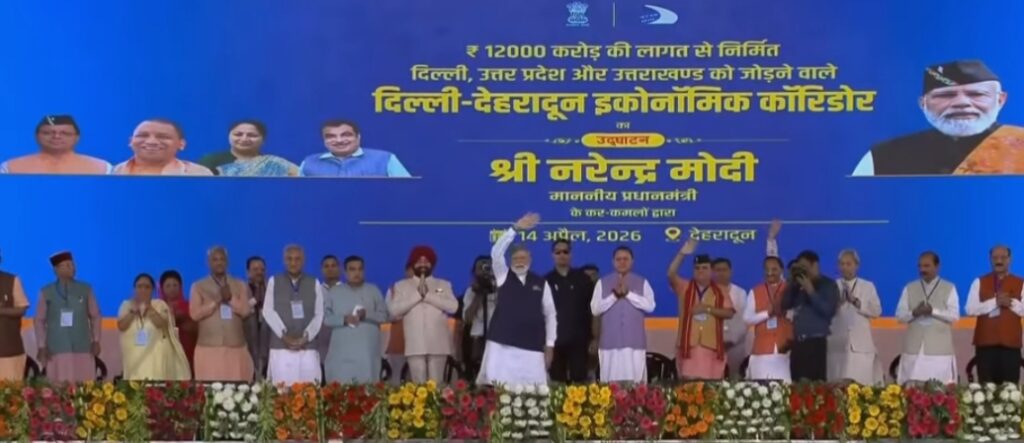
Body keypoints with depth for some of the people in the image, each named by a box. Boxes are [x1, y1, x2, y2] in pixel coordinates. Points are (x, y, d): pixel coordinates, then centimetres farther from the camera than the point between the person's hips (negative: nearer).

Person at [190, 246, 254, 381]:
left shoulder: (240, 285, 12)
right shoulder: (198, 287, 8)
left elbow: (246, 311, 1)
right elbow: (195, 314, -5)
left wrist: (231, 298, -12)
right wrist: (216, 300, -10)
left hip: (236, 347, 1)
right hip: (209, 347, -1)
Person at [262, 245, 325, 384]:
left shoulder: (314, 284, 11)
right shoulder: (274, 282, 10)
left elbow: (319, 315, 6)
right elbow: (268, 311, 2)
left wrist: (306, 337, -9)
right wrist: (284, 335, -10)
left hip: (307, 348, 1)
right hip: (280, 347, -1)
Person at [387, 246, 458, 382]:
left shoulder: (444, 285, 13)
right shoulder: (401, 286, 11)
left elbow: (453, 306, -3)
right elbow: (393, 310, -3)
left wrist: (428, 295, -9)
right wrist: (418, 295, -8)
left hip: (438, 345, 1)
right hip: (415, 345, -1)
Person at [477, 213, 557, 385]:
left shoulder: (541, 283, 10)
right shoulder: (503, 276, 9)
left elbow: (550, 314, 12)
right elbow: (496, 252, -7)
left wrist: (550, 344, 6)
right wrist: (515, 229, -13)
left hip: (532, 347, 1)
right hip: (502, 344, -1)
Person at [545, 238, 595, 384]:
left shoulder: (583, 279, 7)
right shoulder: (546, 281, 5)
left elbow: (592, 308, 7)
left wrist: (592, 336, 2)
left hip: (578, 338, 0)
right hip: (555, 338, 0)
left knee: (579, 380, -5)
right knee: (557, 381, 2)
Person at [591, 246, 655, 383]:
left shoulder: (642, 282, 8)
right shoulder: (602, 283, 8)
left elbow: (650, 306, -5)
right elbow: (595, 309, 1)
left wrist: (628, 293, -13)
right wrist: (614, 295, -11)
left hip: (634, 341, 0)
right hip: (610, 342, 0)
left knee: (636, 382, -5)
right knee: (611, 382, -4)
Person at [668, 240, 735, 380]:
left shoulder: (720, 292, 10)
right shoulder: (685, 287, 8)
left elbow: (729, 313, 0)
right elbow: (671, 274, -10)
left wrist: (707, 308, -12)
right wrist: (682, 254, -21)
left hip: (711, 346, 0)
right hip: (688, 345, 0)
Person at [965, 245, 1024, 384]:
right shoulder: (979, 282, 7)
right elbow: (970, 309, -4)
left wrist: (1011, 303, -13)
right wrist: (994, 302, -13)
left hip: (1010, 342, 0)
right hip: (985, 341, 0)